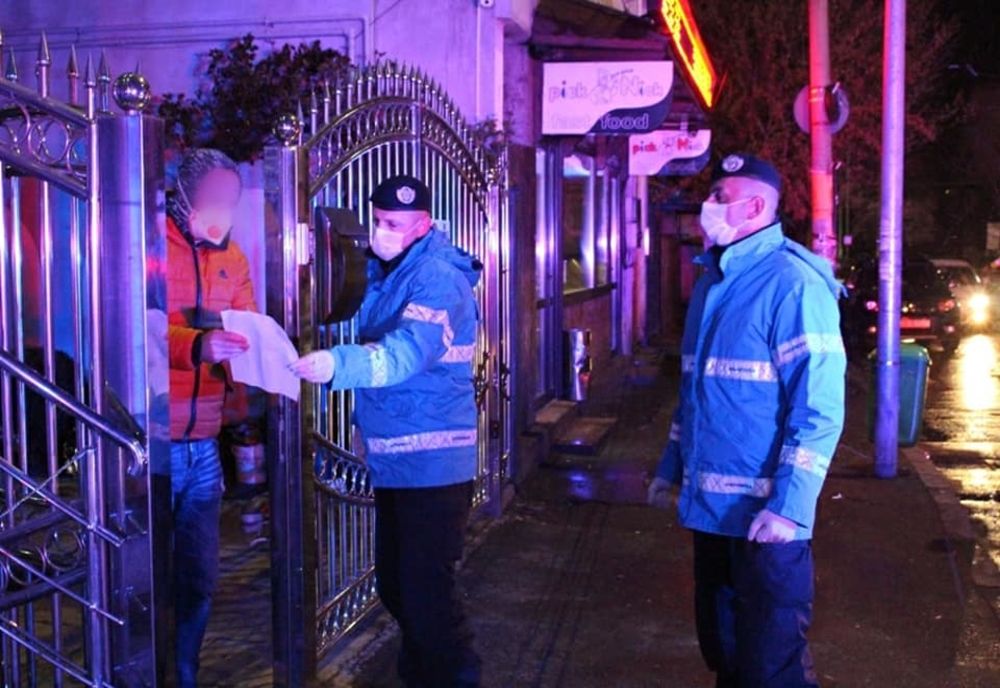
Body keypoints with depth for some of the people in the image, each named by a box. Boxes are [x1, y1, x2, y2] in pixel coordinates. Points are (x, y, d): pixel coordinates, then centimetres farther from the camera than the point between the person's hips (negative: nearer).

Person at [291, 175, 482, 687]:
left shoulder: (437, 277, -16)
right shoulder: (385, 271, 12)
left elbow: (406, 354, -31)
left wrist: (337, 365, -46)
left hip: (432, 459, -9)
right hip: (394, 456, 9)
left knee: (426, 592, -7)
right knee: (394, 586, 19)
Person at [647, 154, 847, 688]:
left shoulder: (792, 282, -15)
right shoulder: (712, 280, 12)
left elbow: (820, 406, -20)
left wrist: (789, 505, -25)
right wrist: (671, 469, 21)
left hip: (765, 513, -8)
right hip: (710, 505, 8)